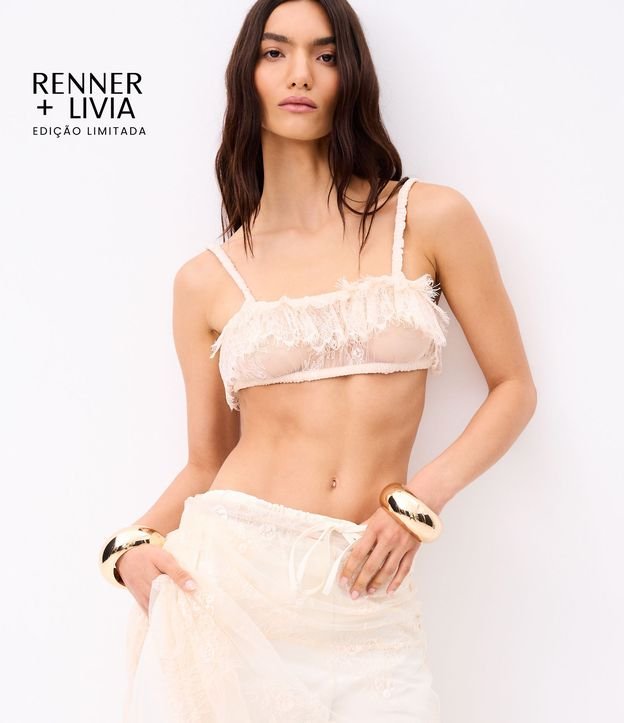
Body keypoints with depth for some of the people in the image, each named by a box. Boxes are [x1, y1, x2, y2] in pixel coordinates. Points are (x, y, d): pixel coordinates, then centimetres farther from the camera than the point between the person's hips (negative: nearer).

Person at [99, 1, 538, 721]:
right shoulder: (206, 281, 4)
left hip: (365, 596, 0)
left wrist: (423, 497, -8)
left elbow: (514, 388, 5)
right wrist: (130, 543, -7)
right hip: (226, 575, 1)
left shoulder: (430, 218, 0)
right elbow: (204, 464, 10)